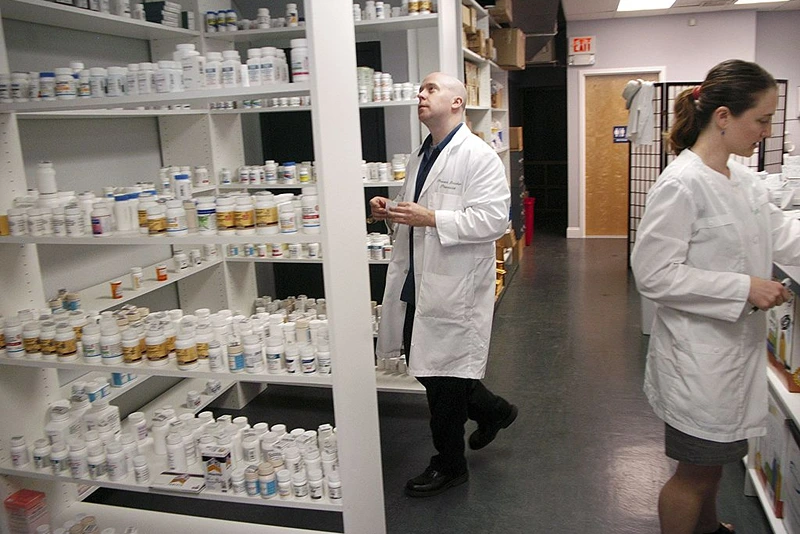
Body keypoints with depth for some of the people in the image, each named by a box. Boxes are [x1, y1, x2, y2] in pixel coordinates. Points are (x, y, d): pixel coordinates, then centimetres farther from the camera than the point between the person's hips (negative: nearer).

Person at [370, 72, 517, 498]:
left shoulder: (478, 156, -12)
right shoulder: (420, 156, 15)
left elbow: (494, 219, -21)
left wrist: (431, 218, -25)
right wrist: (390, 212, 3)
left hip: (455, 287, -9)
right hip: (418, 283, 9)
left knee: (442, 376, 3)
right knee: (423, 364, 18)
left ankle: (449, 465, 26)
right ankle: (492, 410, 41)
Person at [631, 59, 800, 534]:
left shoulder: (743, 178, 4)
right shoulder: (682, 185, -22)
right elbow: (653, 274, -24)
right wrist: (744, 288, -23)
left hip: (737, 342, 9)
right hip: (700, 355, -9)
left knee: (716, 456, 28)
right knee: (697, 469, 9)